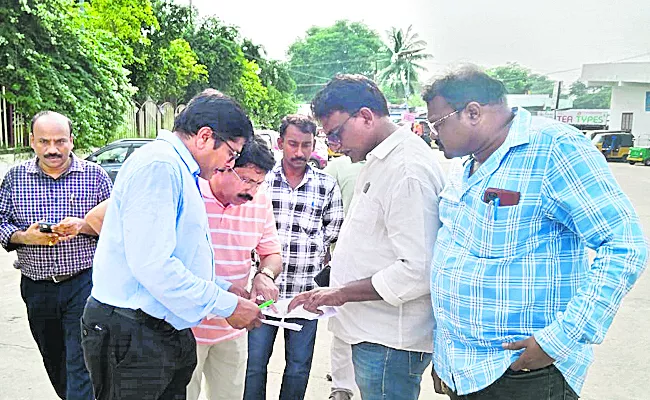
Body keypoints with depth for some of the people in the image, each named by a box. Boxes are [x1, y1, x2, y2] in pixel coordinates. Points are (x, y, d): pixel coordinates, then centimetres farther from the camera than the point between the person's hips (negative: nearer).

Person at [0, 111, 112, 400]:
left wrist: (82, 226, -18)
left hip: (84, 282, -3)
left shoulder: (95, 175, -1)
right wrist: (24, 237, -13)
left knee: (81, 366, -6)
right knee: (54, 363, 19)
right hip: (36, 287, 4)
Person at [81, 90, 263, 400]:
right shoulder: (159, 165, -18)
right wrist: (228, 305, -18)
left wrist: (228, 290, 8)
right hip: (132, 336, -10)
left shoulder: (178, 170, 15)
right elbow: (152, 264, -26)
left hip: (168, 333, 10)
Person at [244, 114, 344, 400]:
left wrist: (312, 246, 0)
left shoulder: (327, 185, 3)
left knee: (299, 366, 13)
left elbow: (335, 229, 12)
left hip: (306, 291, 1)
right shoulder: (261, 178, 1)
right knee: (255, 363, 9)